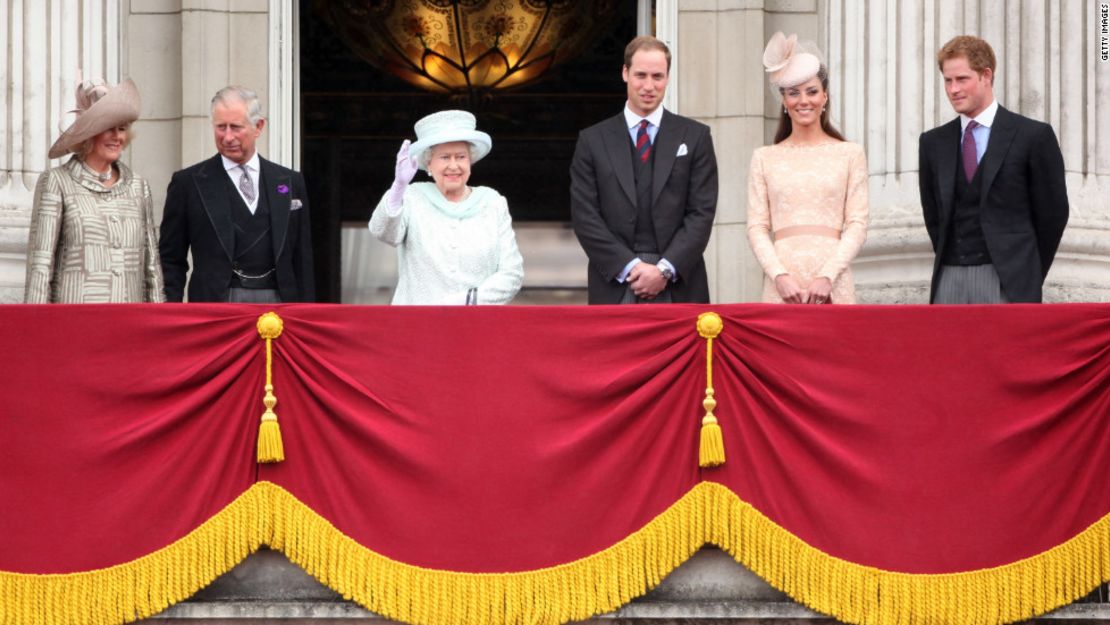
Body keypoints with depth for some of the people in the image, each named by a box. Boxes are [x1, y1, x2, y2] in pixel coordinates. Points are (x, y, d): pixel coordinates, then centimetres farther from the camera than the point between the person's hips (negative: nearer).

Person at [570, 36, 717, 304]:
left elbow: (702, 212, 3)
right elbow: (585, 216, 3)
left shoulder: (695, 137, 9)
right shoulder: (593, 140, 9)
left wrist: (665, 269, -9)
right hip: (614, 287, 0)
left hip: (680, 288, 0)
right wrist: (630, 267, -9)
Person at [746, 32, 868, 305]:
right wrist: (780, 276, -9)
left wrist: (827, 277, -9)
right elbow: (757, 227, 6)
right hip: (781, 280, 1)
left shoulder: (850, 154, 8)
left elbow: (857, 224, 3)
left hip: (833, 280, -1)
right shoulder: (765, 158, 11)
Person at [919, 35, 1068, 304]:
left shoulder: (1033, 136, -1)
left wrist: (1030, 274, 6)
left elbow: (1053, 212, 3)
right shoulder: (933, 143, 13)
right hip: (949, 280, 4)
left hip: (1007, 282, -4)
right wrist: (948, 260, 11)